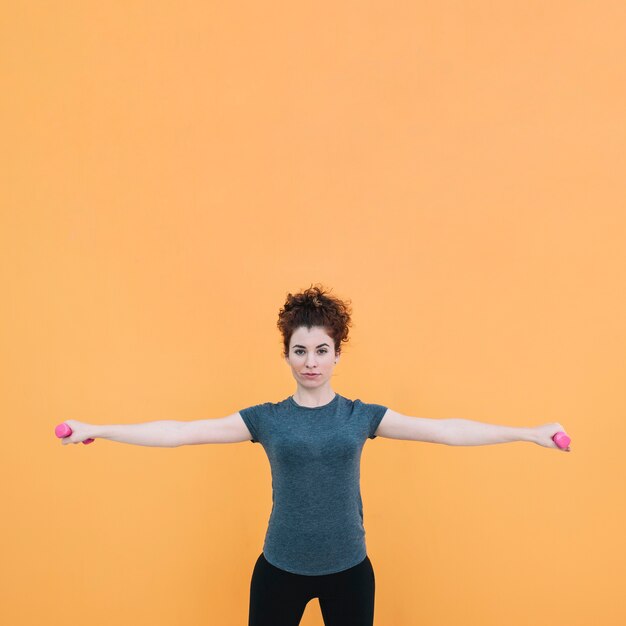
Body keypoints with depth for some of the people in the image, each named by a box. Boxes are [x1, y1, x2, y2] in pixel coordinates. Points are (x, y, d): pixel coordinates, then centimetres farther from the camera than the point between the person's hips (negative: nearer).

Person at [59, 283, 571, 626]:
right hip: (280, 568, 0)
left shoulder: (362, 416, -5)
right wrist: (98, 431, -12)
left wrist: (528, 433, -10)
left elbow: (443, 430, -8)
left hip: (348, 568, 0)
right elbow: (183, 432, -9)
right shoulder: (266, 418, -6)